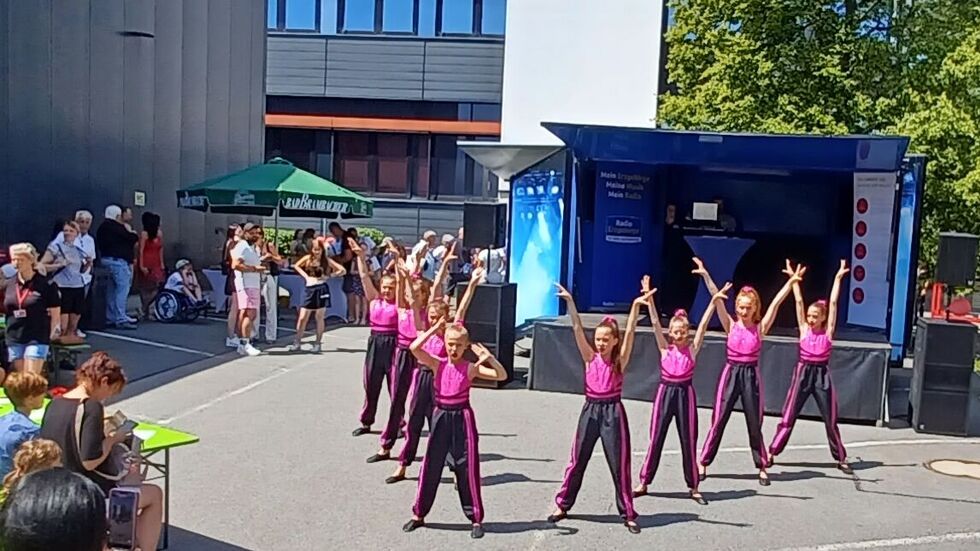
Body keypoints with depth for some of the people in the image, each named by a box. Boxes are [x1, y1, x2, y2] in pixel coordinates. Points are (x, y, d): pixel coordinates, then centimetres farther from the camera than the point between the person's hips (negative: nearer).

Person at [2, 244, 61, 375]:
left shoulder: (46, 285, -7)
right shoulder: (7, 284, 6)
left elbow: (55, 313, -3)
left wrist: (52, 334, -7)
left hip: (37, 339, -5)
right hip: (14, 339, 5)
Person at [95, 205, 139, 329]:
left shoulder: (102, 227, 17)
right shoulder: (115, 227, -12)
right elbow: (132, 238, -10)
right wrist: (132, 233, 12)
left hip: (106, 258, 10)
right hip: (117, 260, -10)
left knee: (112, 290, 13)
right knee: (122, 289, -10)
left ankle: (110, 318, 17)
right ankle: (121, 319, -14)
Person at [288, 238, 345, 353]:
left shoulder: (327, 260, -1)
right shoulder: (307, 258, 5)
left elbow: (343, 270, -3)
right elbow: (296, 266, 21)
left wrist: (328, 276, -7)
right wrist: (305, 276, 6)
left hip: (321, 289, -2)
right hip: (309, 289, 2)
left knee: (319, 317, 1)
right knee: (302, 318, 1)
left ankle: (317, 343, 9)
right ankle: (297, 343, 8)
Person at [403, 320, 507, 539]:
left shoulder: (471, 368, -6)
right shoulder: (438, 364, -1)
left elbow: (501, 376, -15)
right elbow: (414, 348, -15)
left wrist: (488, 357, -25)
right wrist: (434, 329, -13)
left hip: (462, 419, -2)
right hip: (440, 418, 2)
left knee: (468, 469, 3)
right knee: (430, 466, 8)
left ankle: (476, 519, 15)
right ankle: (419, 514, 21)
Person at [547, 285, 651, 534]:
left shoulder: (620, 360, -5)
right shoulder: (590, 357, 0)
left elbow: (630, 332, -15)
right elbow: (577, 328, -8)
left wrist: (636, 305, -27)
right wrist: (569, 301, -17)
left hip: (612, 412, -2)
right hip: (590, 410, 2)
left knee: (619, 464, 4)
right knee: (577, 460, 11)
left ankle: (628, 513, 15)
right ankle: (562, 504, 24)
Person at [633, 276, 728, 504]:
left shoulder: (692, 349, -1)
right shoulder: (665, 348, 0)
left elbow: (703, 325, -7)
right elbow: (655, 323, -7)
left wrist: (715, 300, -13)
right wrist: (649, 298, -17)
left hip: (685, 394, 0)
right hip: (665, 392, 0)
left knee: (689, 440, 6)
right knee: (656, 438, 5)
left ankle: (693, 487, 17)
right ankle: (643, 483, 15)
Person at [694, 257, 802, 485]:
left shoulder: (760, 328, 0)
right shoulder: (731, 326, 0)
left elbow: (776, 303, -8)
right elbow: (717, 298, -8)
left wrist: (791, 281, -15)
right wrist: (706, 275, -15)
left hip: (751, 376, 0)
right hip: (731, 374, 0)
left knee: (755, 424, 9)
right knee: (718, 421, 4)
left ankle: (762, 467, 22)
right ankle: (703, 463, 13)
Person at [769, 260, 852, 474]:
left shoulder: (828, 331, -2)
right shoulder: (804, 329, 0)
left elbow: (833, 303, -4)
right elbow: (798, 302, -2)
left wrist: (838, 278, -5)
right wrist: (794, 279, -3)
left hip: (821, 375, 0)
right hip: (803, 373, 0)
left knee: (830, 420, 6)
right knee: (788, 416, 3)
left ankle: (841, 459, 19)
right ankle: (771, 452, 9)